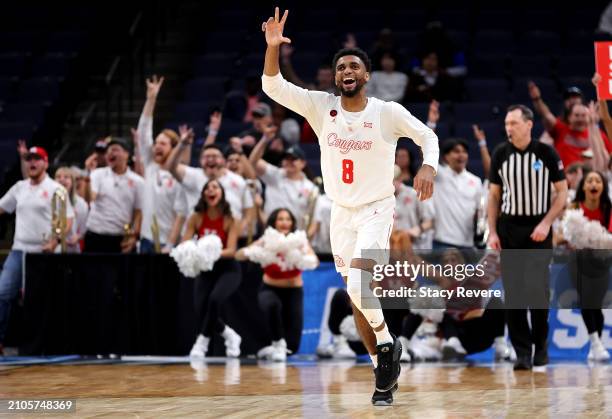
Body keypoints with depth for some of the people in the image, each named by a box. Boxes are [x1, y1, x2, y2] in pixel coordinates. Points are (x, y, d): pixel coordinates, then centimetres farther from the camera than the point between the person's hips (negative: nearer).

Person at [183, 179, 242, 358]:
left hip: (228, 269, -4)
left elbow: (231, 251, -19)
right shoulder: (196, 218, -6)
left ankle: (202, 342, -15)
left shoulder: (230, 220, -13)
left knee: (215, 299, -31)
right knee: (200, 309, -12)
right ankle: (229, 335, 16)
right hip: (205, 270, 4)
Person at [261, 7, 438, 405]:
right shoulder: (321, 106, -5)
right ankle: (385, 372, 20)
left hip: (377, 209, -4)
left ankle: (388, 342, -2)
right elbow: (273, 87, -12)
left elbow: (427, 136, 0)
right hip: (342, 212, 4)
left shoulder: (389, 112, -12)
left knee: (358, 282, -26)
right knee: (358, 296, 7)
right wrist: (273, 46, -28)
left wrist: (428, 166, -20)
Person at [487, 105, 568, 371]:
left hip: (537, 230, -2)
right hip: (508, 230, 2)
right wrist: (492, 232, 0)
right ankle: (522, 351, 1)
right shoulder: (500, 154, 3)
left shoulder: (546, 153, -5)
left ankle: (541, 346, 15)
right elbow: (494, 195, 9)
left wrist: (546, 224, -12)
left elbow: (562, 192, -1)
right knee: (513, 292, -2)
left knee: (538, 289, -2)